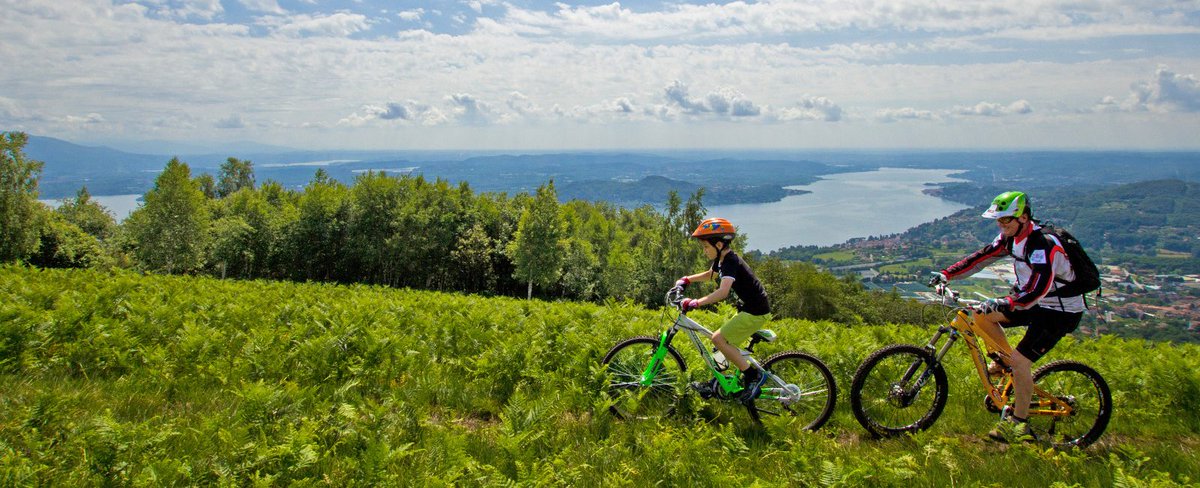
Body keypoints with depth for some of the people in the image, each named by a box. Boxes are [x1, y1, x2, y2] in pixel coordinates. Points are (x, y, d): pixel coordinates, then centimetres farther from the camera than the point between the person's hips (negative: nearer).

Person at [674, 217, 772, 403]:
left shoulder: (731, 261, -21)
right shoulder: (722, 259, 8)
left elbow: (723, 292, -37)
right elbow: (709, 274, 31)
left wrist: (696, 303, -42)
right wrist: (687, 280, 20)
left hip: (756, 312, -10)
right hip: (748, 309, 10)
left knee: (718, 339, -13)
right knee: (726, 342, 14)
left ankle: (753, 375, -7)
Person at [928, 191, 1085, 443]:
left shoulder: (1043, 244, -29)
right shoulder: (1011, 237, -2)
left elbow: (1038, 288, -39)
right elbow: (983, 256, 1)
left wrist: (1005, 303, -52)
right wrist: (947, 274, -8)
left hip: (1060, 311, -8)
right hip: (1035, 302, 8)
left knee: (1020, 360, -16)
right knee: (982, 315, -6)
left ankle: (1018, 423, -2)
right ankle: (1005, 357, 17)